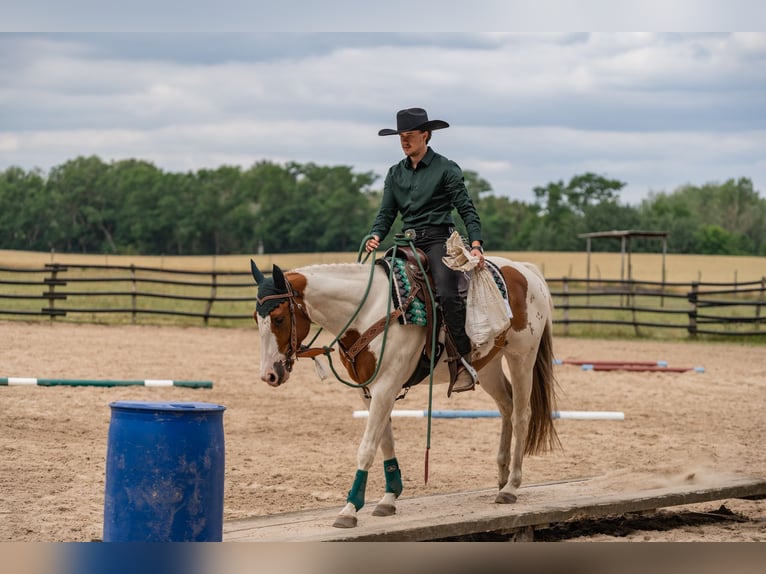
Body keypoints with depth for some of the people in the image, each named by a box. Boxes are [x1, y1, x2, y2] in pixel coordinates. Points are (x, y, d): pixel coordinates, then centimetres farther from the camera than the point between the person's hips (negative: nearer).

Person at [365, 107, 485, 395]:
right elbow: (386, 213, 13)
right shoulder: (396, 173, 14)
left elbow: (467, 209, -4)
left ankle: (465, 362, -24)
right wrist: (376, 236, -8)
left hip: (439, 241, -6)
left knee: (447, 293, -28)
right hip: (409, 242, 6)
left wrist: (475, 244, -17)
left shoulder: (445, 169, -1)